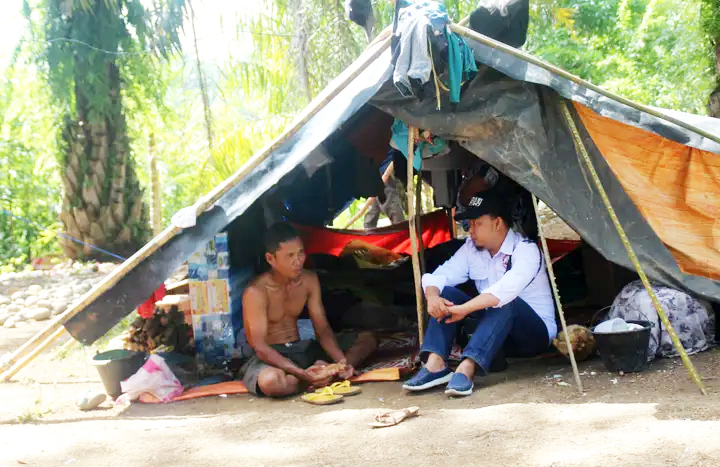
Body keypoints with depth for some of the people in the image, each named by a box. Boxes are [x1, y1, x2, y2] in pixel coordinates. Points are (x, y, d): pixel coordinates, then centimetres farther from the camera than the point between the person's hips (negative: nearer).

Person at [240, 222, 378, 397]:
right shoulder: (256, 292, -20)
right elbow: (260, 348, -24)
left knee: (367, 339, -1)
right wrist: (302, 373, -36)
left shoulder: (309, 280, 0)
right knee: (271, 381, -45)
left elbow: (323, 330, 1)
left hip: (300, 350, 7)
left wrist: (341, 361, -19)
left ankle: (325, 372, -24)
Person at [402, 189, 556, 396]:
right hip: (494, 330, 6)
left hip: (535, 333, -6)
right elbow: (439, 275, -6)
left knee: (506, 302, -37)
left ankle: (466, 370, -49)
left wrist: (464, 309, -43)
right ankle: (435, 364, -30)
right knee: (445, 293, -12)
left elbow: (507, 288, -37)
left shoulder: (525, 249, -20)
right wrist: (432, 297, -30)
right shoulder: (471, 248, 1)